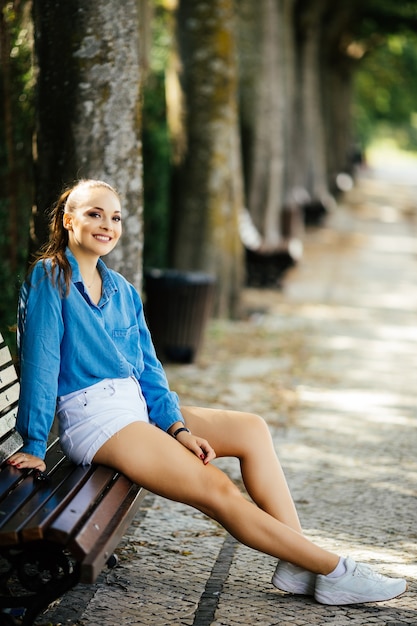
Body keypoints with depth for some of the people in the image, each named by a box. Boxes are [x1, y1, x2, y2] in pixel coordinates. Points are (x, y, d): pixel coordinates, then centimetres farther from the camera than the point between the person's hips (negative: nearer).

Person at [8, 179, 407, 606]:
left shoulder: (121, 291, 15)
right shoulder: (49, 278, -7)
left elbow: (147, 367, 12)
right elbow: (39, 362, -11)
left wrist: (178, 428, -3)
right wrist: (33, 446, -15)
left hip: (139, 406, 8)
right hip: (94, 417, -8)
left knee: (252, 429, -9)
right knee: (218, 490, -18)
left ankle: (297, 565, -13)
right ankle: (333, 571, -12)